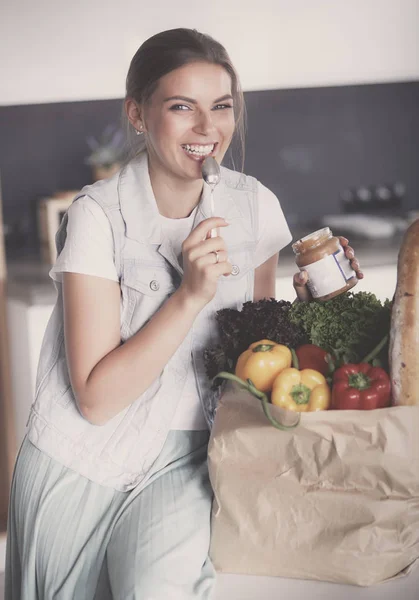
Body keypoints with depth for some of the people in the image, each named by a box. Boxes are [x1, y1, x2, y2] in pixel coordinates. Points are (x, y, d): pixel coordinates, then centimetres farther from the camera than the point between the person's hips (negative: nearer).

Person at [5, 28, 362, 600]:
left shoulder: (255, 206, -3)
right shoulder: (99, 215, -15)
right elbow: (95, 397, -19)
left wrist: (311, 300, -10)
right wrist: (192, 294, -26)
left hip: (183, 455, 2)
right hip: (83, 460, -1)